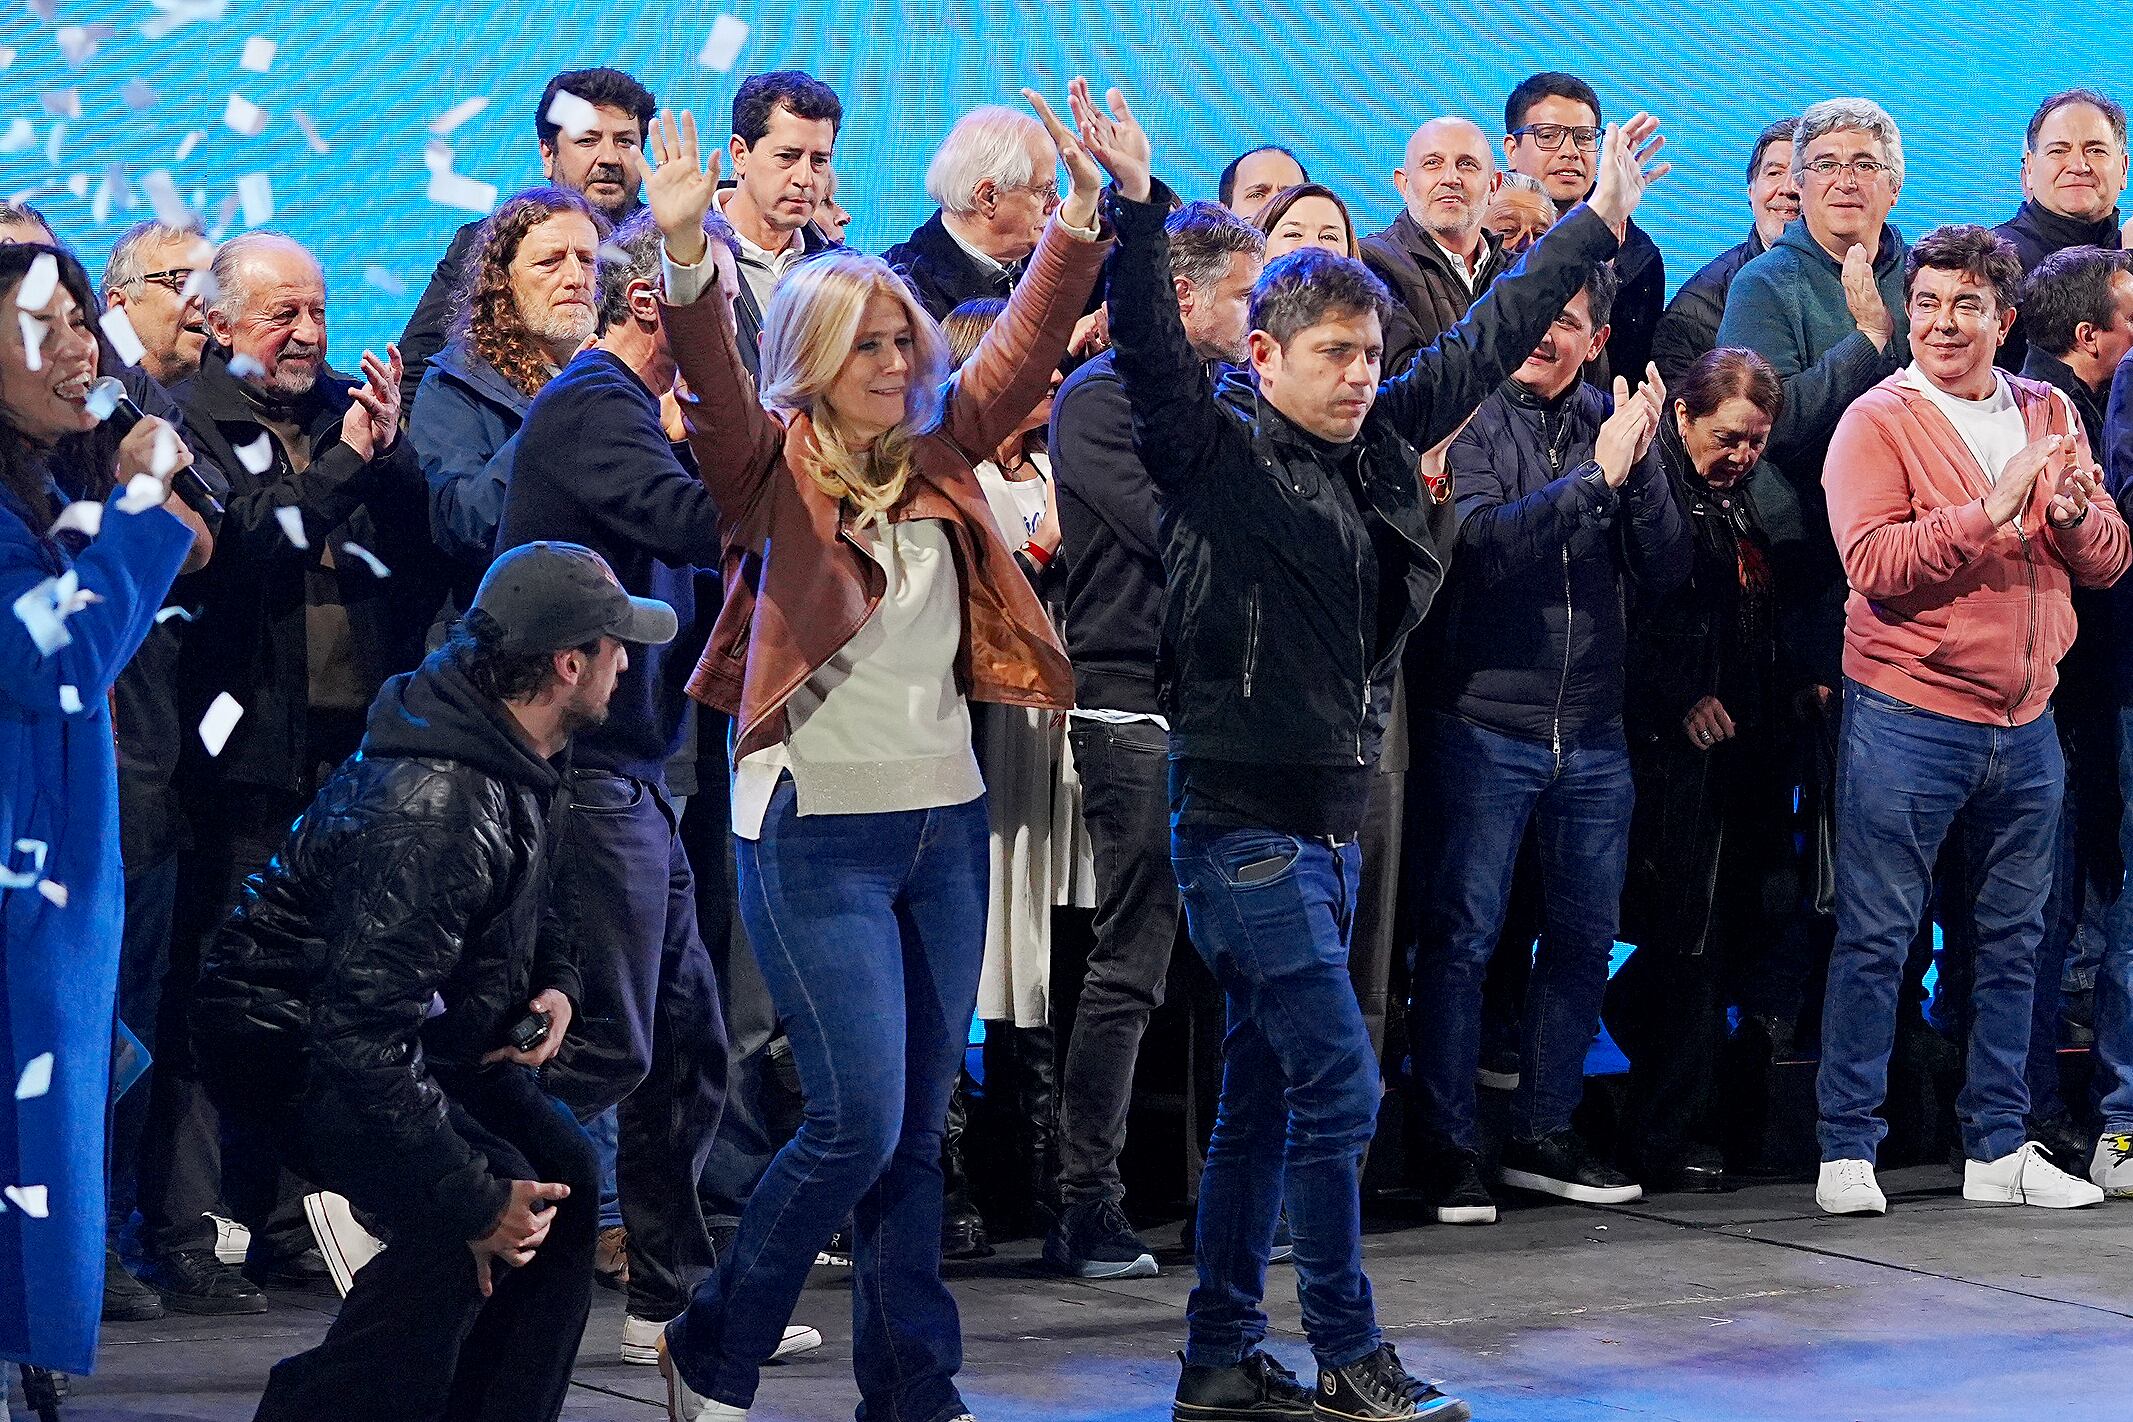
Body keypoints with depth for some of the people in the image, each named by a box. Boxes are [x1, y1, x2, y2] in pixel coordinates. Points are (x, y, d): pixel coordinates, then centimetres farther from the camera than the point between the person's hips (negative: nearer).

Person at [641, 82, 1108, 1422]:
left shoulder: (937, 459, 8)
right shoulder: (780, 468, -6)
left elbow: (1024, 348, 5)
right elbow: (717, 388, -24)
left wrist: (1082, 215, -8)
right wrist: (687, 257, -41)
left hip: (944, 820, 6)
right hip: (818, 826, -6)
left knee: (919, 1126, 9)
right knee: (860, 1121, -9)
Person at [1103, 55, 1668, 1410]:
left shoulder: (1376, 449, 10)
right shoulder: (1217, 456, -9)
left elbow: (1487, 342, 18)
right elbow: (1154, 355, -25)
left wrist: (1599, 222, 23)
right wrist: (1136, 210, -38)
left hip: (1329, 825, 8)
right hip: (1245, 824, -8)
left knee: (1265, 1100, 11)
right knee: (1339, 1085, -8)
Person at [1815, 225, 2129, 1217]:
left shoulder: (2048, 415, 11)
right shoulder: (1876, 422, -6)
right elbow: (1874, 562, -19)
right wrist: (1992, 510, -25)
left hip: (2024, 722, 6)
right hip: (1907, 717, -6)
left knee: (2013, 939, 11)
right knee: (1875, 936, -3)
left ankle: (1998, 1150, 20)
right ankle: (1847, 1151, 4)